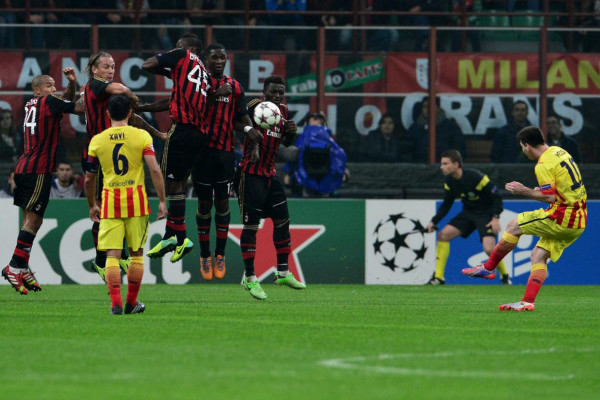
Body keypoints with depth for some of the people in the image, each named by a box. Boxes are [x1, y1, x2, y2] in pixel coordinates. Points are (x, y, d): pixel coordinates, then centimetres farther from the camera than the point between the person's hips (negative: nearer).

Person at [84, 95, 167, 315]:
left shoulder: (97, 140, 4)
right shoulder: (142, 136, -1)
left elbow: (89, 178, 10)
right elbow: (155, 170, -9)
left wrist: (92, 205, 23)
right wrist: (162, 201, -4)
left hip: (110, 201, 0)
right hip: (136, 200, 0)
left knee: (112, 255, -1)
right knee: (136, 253, 12)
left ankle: (116, 303, -12)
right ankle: (132, 303, 19)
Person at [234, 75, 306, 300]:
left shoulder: (283, 111, 11)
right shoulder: (255, 106, -11)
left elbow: (286, 143, 23)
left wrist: (291, 132, 2)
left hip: (270, 175, 8)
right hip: (250, 175, -8)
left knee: (282, 221, 11)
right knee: (251, 225, -6)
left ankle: (283, 273, 21)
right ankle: (249, 278, 0)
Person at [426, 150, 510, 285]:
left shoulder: (476, 177, -26)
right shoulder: (450, 182, -6)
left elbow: (496, 196, -19)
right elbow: (446, 205, 6)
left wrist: (496, 217, -27)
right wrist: (434, 221, -6)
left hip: (486, 214, -7)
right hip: (468, 213, 7)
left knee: (489, 248, -24)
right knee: (443, 235, -8)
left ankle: (505, 276, 4)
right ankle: (438, 277, -1)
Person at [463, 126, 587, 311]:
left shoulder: (544, 165, -15)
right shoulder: (559, 152, 14)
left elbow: (550, 197, -20)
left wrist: (524, 191, -9)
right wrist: (541, 190, 20)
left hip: (562, 219, -9)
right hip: (579, 221, 9)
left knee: (515, 225, 4)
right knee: (538, 255, 8)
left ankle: (489, 267, 17)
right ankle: (528, 302, -2)